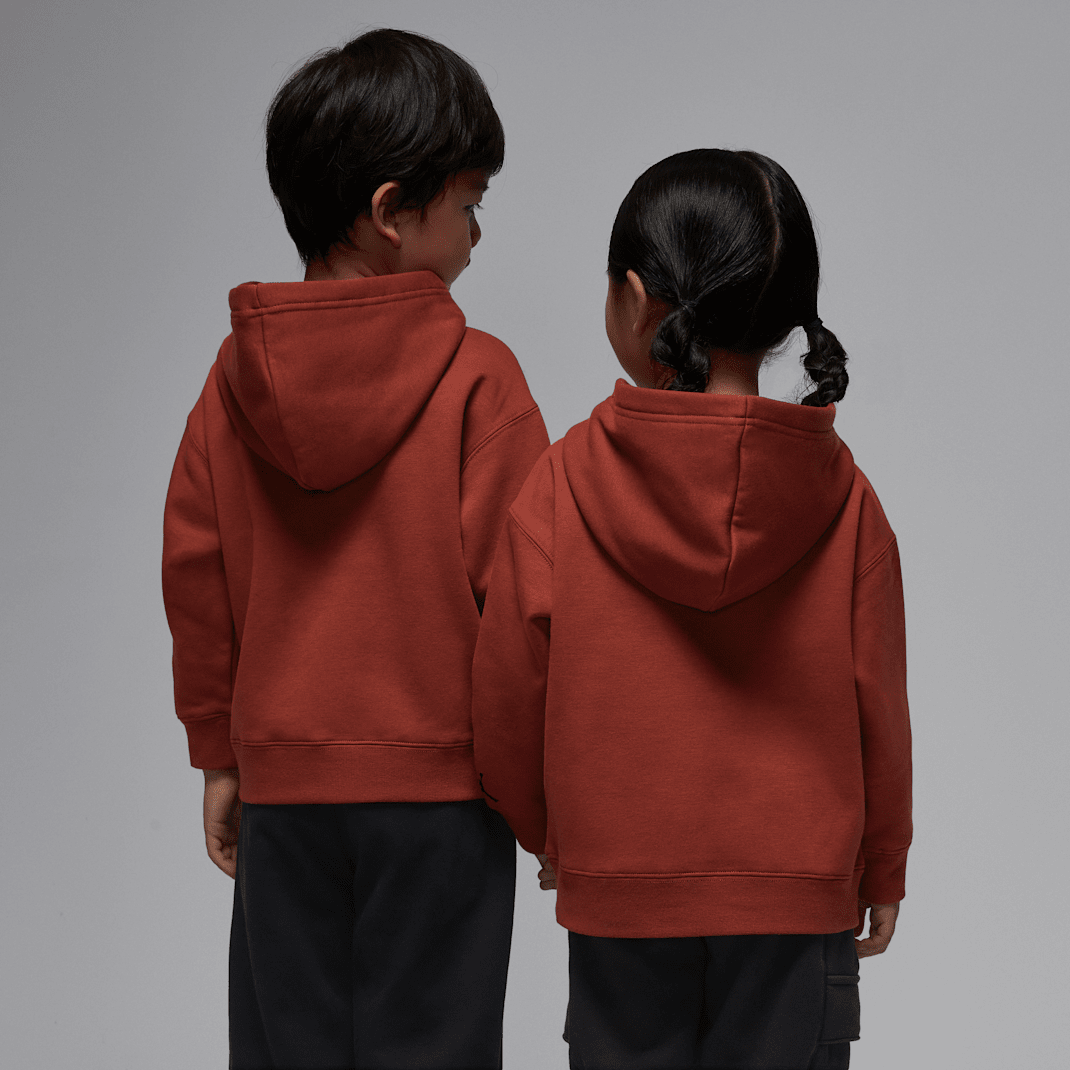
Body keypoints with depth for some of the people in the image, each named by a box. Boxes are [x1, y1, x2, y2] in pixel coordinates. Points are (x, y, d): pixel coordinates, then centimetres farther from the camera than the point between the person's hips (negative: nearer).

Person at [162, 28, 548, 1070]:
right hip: (443, 786, -3)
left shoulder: (237, 374, 2)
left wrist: (220, 753, 15)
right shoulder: (476, 377, -10)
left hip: (282, 786, 4)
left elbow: (193, 573, 6)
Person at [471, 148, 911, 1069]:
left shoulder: (564, 483, -9)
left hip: (618, 895, 0)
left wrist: (546, 834, 16)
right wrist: (880, 870, 14)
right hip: (800, 895, 0)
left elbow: (507, 694, -3)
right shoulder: (840, 495, -7)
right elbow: (877, 706, -1)